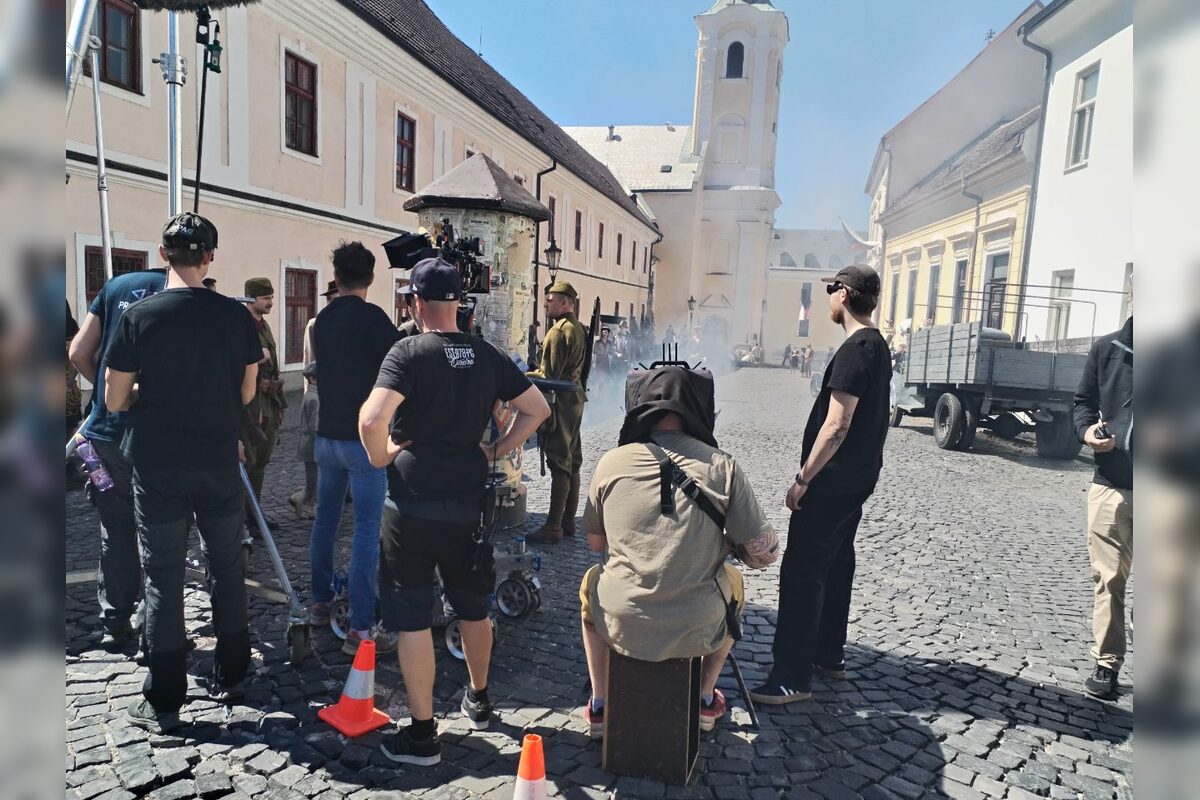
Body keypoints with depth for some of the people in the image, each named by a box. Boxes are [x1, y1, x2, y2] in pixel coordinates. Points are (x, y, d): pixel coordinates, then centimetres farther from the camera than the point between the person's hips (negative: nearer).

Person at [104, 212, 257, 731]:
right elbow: (246, 394, 4)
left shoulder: (139, 316, -9)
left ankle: (163, 702, 14)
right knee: (227, 567, 14)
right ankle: (229, 677, 26)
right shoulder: (236, 315, -4)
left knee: (162, 577, 7)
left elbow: (115, 400, -4)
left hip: (157, 468, -1)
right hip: (219, 464, 2)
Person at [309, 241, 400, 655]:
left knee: (325, 520, 18)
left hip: (326, 435, 8)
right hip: (364, 439, -7)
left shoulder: (322, 320, 10)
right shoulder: (371, 316, -12)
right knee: (367, 531, -5)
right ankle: (359, 630, -3)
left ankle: (320, 603, 31)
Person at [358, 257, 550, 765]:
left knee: (412, 619, 7)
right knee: (474, 607, 22)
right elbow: (538, 409, 8)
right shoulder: (487, 355, 4)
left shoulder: (409, 352, -12)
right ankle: (478, 701, 41)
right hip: (468, 501, 5)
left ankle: (422, 735, 17)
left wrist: (381, 457, -7)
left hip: (412, 504, -5)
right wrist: (497, 451, 10)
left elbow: (371, 421, -25)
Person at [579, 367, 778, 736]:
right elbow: (764, 552, -5)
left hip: (621, 627, 1)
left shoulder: (611, 462, -5)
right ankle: (706, 701, 41)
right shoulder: (722, 467, -9)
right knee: (732, 582, 32)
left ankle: (598, 707, 39)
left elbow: (595, 543, 7)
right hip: (696, 632, 0)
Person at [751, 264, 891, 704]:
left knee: (801, 571, -6)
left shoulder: (856, 349, -19)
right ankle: (829, 655, 32)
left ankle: (793, 677, -1)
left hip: (833, 482, -10)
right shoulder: (878, 345, 12)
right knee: (835, 563, 19)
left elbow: (837, 425, -24)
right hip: (857, 478, 10)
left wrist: (803, 479, -19)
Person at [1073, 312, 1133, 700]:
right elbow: (1084, 401, 12)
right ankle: (1107, 663, 16)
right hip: (1112, 484, 1)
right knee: (1108, 578, 5)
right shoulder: (1107, 348, 4)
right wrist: (1087, 430, -8)